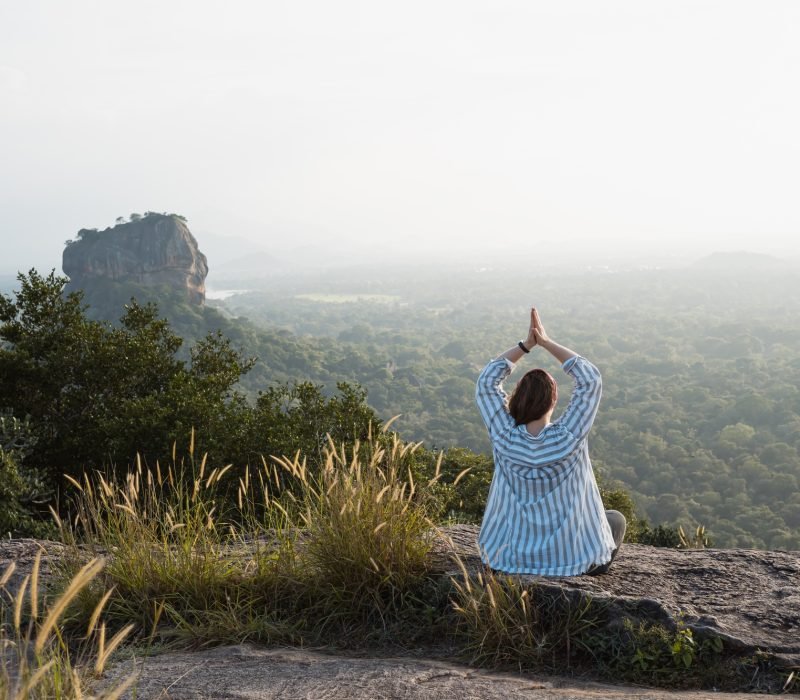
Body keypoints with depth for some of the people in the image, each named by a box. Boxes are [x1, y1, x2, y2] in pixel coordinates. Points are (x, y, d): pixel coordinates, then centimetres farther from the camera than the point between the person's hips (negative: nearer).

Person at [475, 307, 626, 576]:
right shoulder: (567, 438, -23)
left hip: (510, 557, 3)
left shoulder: (504, 437, -17)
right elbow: (590, 378, -13)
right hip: (570, 557, -3)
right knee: (617, 518, 27)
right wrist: (547, 342, -11)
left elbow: (487, 382, -3)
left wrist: (526, 344, -6)